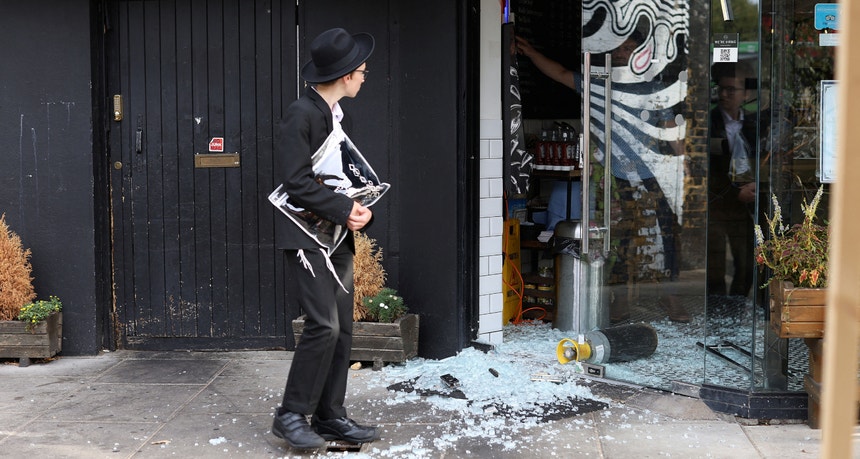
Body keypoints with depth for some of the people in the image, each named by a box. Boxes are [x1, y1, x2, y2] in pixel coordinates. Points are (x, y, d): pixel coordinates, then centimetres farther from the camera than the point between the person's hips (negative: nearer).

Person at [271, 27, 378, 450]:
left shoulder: (338, 116, 14)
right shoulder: (301, 114, -13)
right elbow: (296, 180, -19)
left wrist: (362, 210, -1)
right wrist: (345, 210, -17)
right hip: (307, 236, -9)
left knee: (341, 330, 7)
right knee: (324, 326, -13)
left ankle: (329, 416, 15)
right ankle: (291, 415, 0)